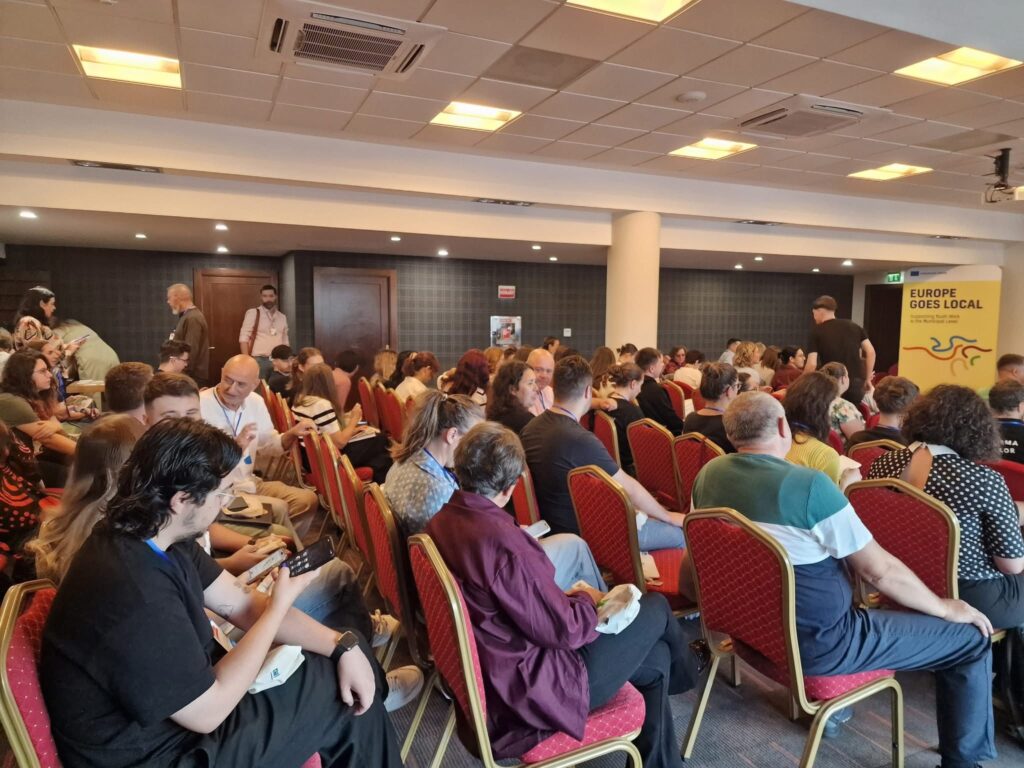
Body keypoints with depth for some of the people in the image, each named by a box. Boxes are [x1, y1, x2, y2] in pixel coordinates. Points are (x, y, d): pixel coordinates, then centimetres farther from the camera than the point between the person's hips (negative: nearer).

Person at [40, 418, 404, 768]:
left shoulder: (156, 538, -6)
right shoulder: (135, 596, -36)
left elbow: (240, 600, -1)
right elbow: (208, 711, -26)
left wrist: (343, 645, -9)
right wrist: (279, 608, -16)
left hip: (185, 689, 8)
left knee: (351, 663, 7)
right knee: (344, 700, -3)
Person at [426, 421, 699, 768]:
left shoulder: (441, 522, -4)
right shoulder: (501, 540, -32)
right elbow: (563, 630, -23)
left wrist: (562, 596, 5)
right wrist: (589, 600, -3)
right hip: (531, 689, -8)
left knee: (655, 658, 18)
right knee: (655, 607, 9)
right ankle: (684, 672, 42)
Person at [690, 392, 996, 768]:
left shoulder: (709, 475, -5)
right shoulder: (809, 485, -25)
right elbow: (879, 570, -16)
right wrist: (945, 608, 3)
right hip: (815, 643, -7)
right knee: (971, 639, 7)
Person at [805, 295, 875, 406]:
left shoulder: (817, 332, -4)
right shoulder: (854, 326, 9)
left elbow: (812, 364, -13)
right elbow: (870, 352, 2)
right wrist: (867, 378, 10)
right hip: (856, 383, 4)